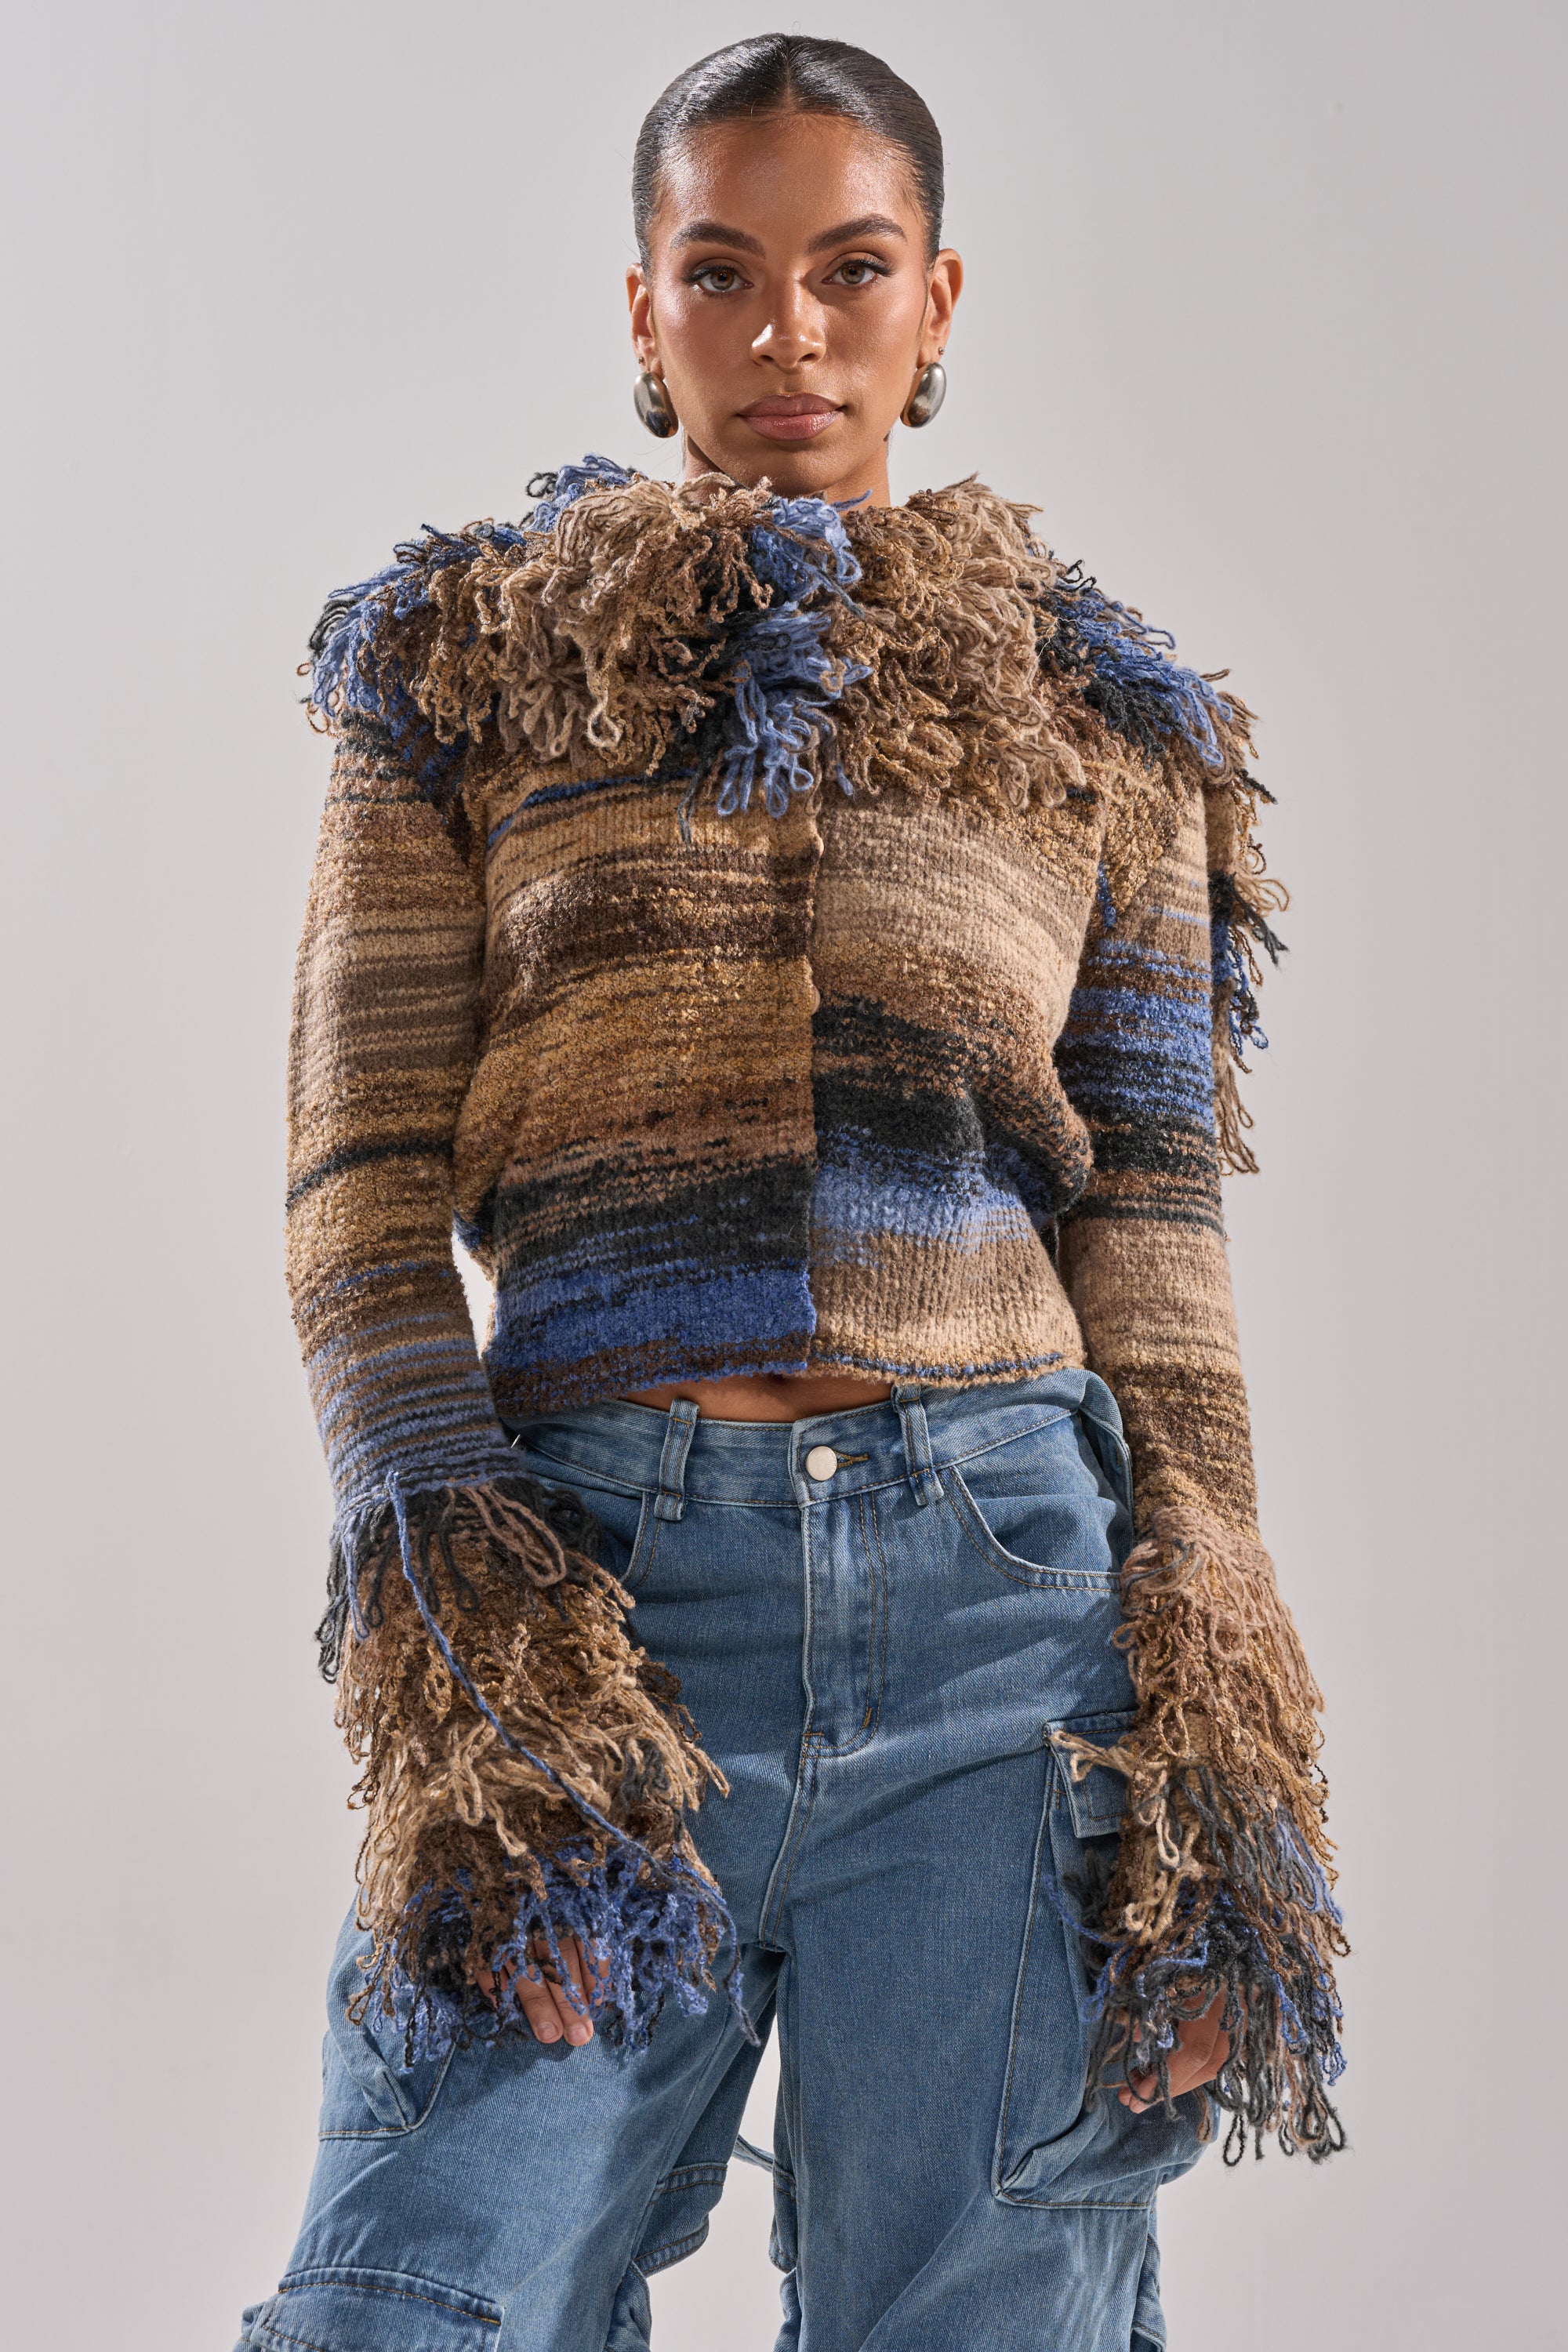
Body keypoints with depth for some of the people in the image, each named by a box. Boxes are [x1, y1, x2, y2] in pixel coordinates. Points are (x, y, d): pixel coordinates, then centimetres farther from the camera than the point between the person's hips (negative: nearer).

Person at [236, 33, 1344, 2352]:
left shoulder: (1095, 722, 13)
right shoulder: (471, 677, 11)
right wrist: (455, 1625, -9)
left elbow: (1154, 1230, 9)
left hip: (1007, 1580, 1)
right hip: (595, 1567, -1)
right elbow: (364, 1187, 4)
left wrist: (1203, 1753, 3)